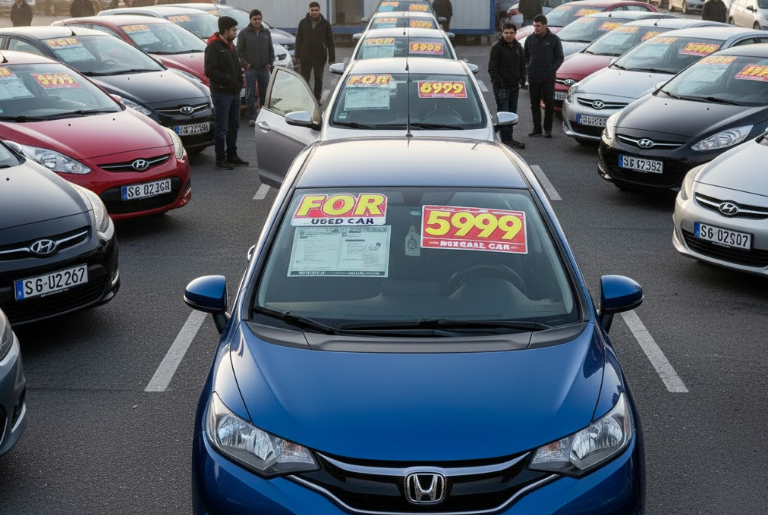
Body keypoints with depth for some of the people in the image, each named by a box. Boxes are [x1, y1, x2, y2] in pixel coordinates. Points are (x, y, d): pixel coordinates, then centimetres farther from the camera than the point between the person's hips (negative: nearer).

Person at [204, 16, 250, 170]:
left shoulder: (230, 45, 16)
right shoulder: (213, 47, -14)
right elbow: (210, 71, -20)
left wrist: (240, 78, 8)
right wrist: (228, 80, -22)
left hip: (234, 92, 9)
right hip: (221, 93, -9)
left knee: (234, 125, 15)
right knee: (221, 128, -4)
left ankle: (232, 156, 25)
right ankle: (220, 159, 2)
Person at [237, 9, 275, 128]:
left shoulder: (266, 33, 10)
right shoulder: (244, 33, -1)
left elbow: (271, 49, 15)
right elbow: (239, 51, 0)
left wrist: (271, 62, 4)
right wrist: (245, 63, -10)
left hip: (264, 69, 3)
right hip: (251, 69, -3)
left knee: (264, 93, 8)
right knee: (250, 94, -4)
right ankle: (252, 117, 1)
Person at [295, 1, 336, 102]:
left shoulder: (325, 24, 1)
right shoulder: (303, 23, 3)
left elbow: (330, 42, 1)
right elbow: (298, 40, 5)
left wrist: (332, 58, -4)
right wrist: (298, 56, 0)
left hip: (320, 57, 0)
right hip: (305, 57, 0)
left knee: (318, 79, 10)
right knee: (304, 79, 0)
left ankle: (317, 98, 21)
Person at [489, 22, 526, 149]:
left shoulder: (518, 47, 12)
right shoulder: (497, 47, -9)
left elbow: (522, 65, 20)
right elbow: (492, 67, -11)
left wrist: (522, 78, 6)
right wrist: (499, 82, -17)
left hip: (514, 86, 7)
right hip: (501, 86, -7)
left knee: (512, 113, 10)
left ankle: (508, 138, 18)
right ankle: (506, 138, -6)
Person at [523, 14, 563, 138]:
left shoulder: (554, 39, -1)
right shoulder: (530, 39, 6)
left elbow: (560, 57, 3)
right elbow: (525, 56, 16)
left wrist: (552, 69, -7)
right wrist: (528, 68, 2)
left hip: (548, 78, -3)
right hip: (533, 78, 3)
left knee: (549, 103, -1)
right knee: (534, 104, 6)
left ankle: (548, 129, 8)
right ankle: (537, 129, 13)